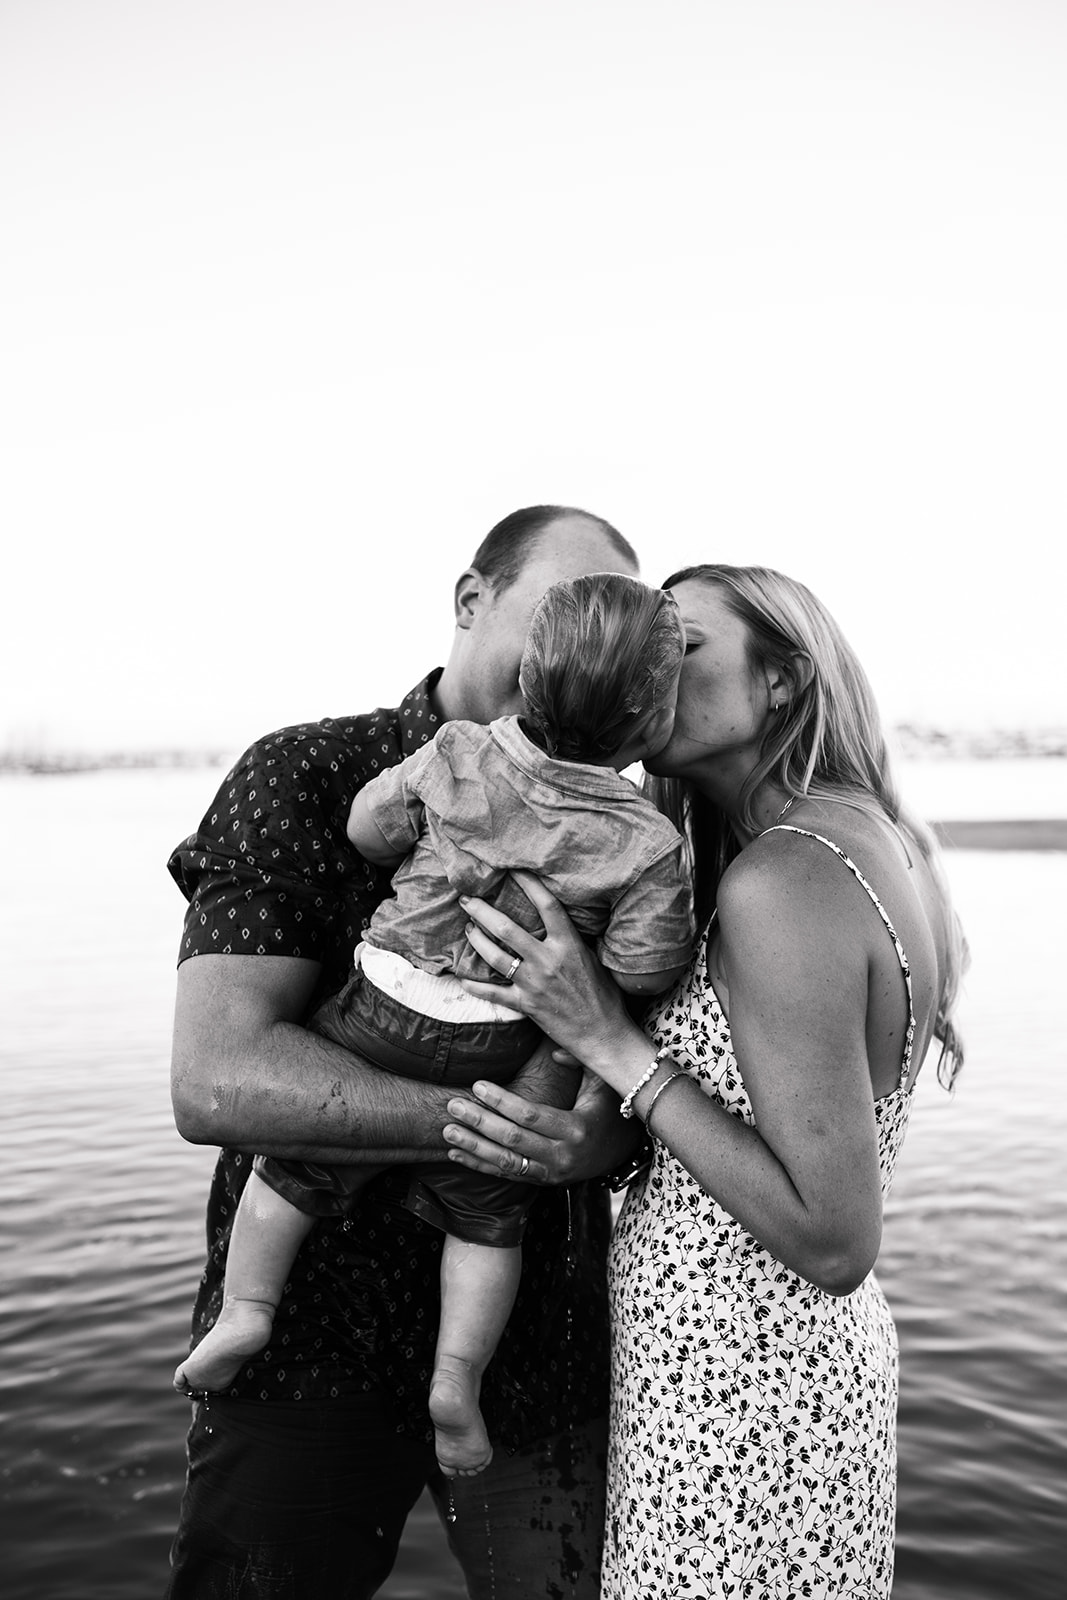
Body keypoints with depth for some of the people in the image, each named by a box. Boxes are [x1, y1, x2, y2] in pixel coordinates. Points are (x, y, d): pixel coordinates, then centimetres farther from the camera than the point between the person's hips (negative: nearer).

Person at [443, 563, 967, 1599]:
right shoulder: (880, 842, 5)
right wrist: (573, 1143, -8)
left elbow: (835, 1242, -23)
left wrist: (610, 1044, -21)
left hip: (733, 1397, -8)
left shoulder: (782, 880, -24)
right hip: (811, 1360, 9)